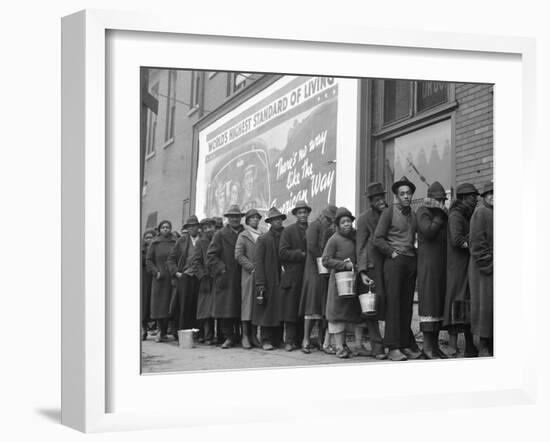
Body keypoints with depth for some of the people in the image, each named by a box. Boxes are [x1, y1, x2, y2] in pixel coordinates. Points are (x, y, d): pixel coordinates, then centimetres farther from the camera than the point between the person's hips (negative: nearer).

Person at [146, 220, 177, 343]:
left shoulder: (175, 242, 5)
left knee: (170, 305, -3)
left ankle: (163, 332, 5)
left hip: (172, 278, -1)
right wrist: (156, 272, -6)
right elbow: (148, 260, 7)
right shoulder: (154, 243, 7)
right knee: (158, 305, -1)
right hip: (159, 279, 1)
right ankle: (163, 331, 9)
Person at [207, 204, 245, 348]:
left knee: (241, 309, 2)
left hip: (242, 279, 2)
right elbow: (211, 256, 1)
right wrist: (221, 268, -9)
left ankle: (239, 335, 11)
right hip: (225, 278, -1)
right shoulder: (220, 235, 5)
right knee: (226, 310, -4)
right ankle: (229, 337, 2)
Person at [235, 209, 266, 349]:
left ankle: (254, 336, 8)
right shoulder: (243, 236, 3)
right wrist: (252, 267, -12)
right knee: (247, 303, -4)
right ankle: (245, 336, -2)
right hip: (248, 274, -4)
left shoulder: (263, 235, 14)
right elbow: (238, 255, -4)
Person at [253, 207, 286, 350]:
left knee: (279, 311, 2)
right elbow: (258, 261, -3)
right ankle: (266, 340, 1)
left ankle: (277, 340, 8)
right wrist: (260, 283, -11)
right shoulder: (263, 239, 3)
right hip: (268, 282, -3)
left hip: (282, 281, 3)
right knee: (267, 311, -3)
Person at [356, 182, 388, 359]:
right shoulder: (364, 218, 2)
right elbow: (360, 246, -1)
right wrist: (362, 271, -9)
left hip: (389, 263, 4)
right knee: (372, 304, -7)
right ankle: (376, 345, -4)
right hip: (372, 265, -4)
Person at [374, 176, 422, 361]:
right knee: (393, 303, -8)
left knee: (407, 305, 4)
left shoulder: (414, 214, 16)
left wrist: (415, 253, 9)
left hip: (411, 261, 5)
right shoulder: (389, 212, 0)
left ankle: (406, 345, 7)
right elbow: (378, 239, -3)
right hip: (394, 261, -5)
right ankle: (393, 348, -10)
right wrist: (392, 253, -8)